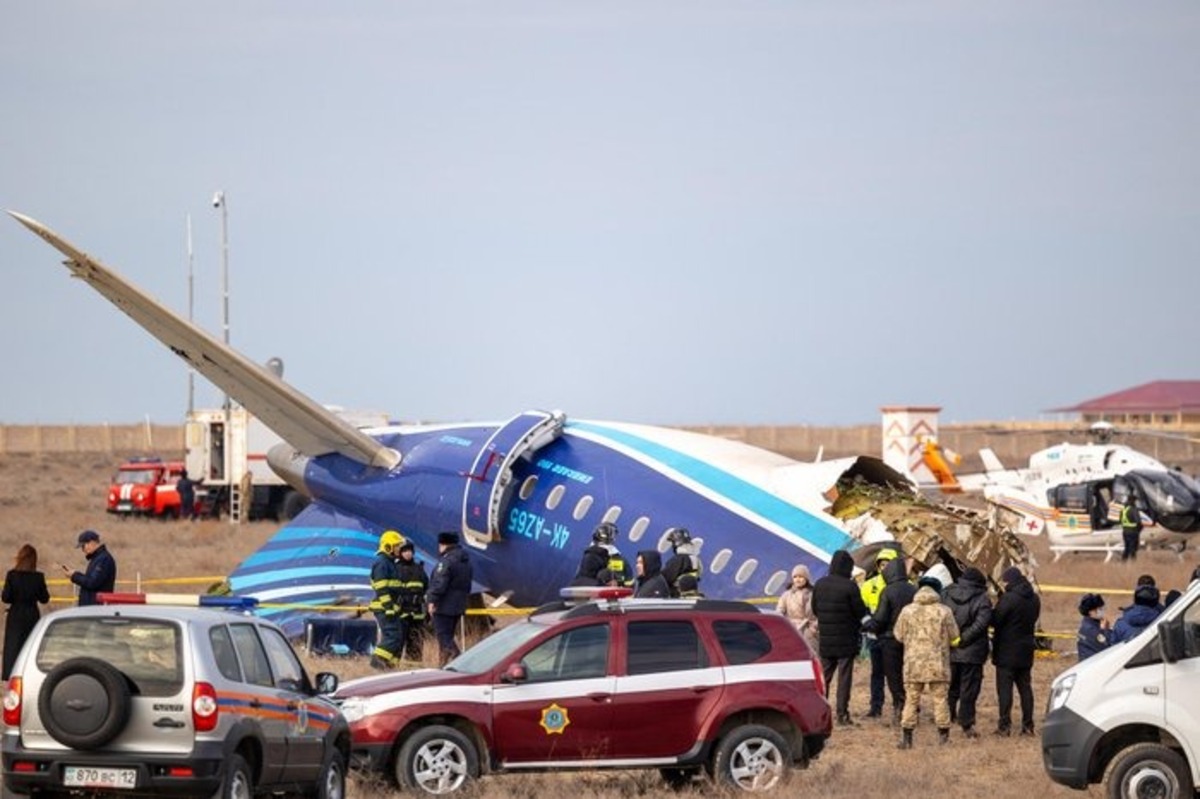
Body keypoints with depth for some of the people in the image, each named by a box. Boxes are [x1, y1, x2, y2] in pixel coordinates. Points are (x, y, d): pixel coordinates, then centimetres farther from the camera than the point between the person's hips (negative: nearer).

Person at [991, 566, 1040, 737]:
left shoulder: (1009, 598, -18)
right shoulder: (1034, 599, 7)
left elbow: (995, 620, -16)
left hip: (1007, 652, -7)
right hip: (1026, 651, 7)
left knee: (1005, 687, -3)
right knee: (1025, 687, 12)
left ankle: (1004, 725, -6)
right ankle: (1028, 725, 11)